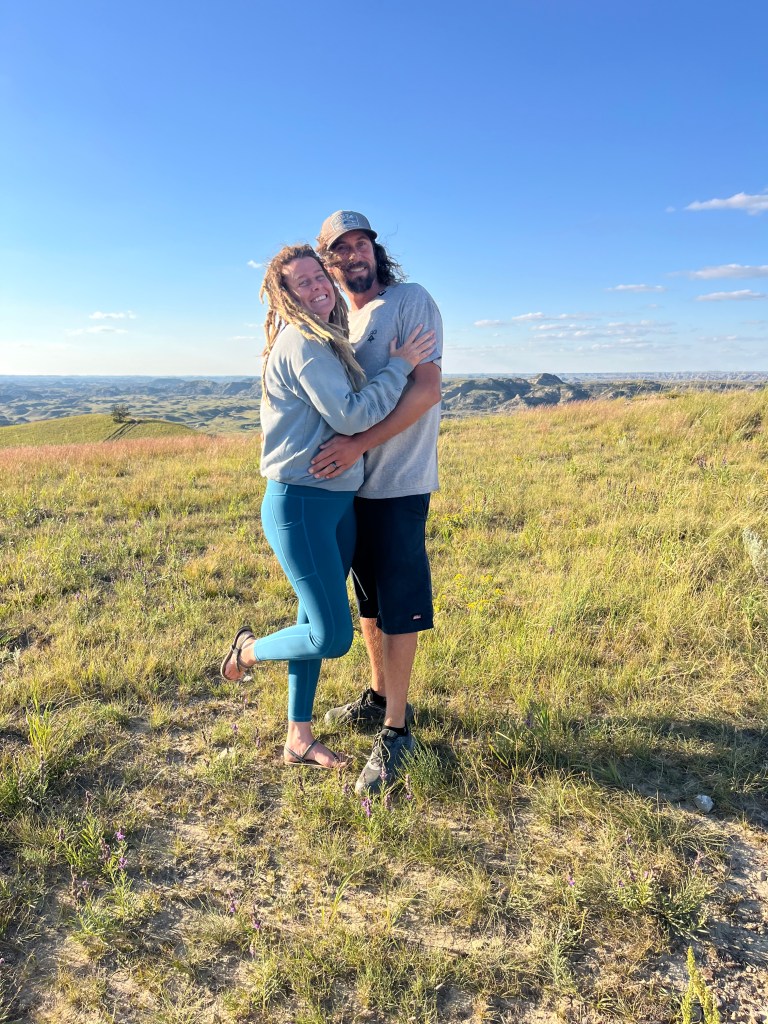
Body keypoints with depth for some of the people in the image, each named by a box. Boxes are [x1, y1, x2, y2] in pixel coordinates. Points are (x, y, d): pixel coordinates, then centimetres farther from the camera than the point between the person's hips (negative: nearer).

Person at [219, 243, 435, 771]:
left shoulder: (327, 342, 16)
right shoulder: (301, 343, -14)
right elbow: (351, 416, -19)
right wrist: (399, 366, -11)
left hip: (339, 502, 10)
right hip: (301, 504, -10)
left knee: (318, 624, 14)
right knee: (332, 638, -7)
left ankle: (299, 739, 28)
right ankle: (248, 650, 23)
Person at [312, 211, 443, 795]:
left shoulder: (412, 302, -7)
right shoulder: (339, 320, 15)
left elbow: (427, 389, -18)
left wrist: (358, 444, -26)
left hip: (398, 483, -7)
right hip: (354, 483, 7)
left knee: (397, 607, -2)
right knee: (368, 601, 16)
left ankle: (396, 732, 9)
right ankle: (379, 698, 33)